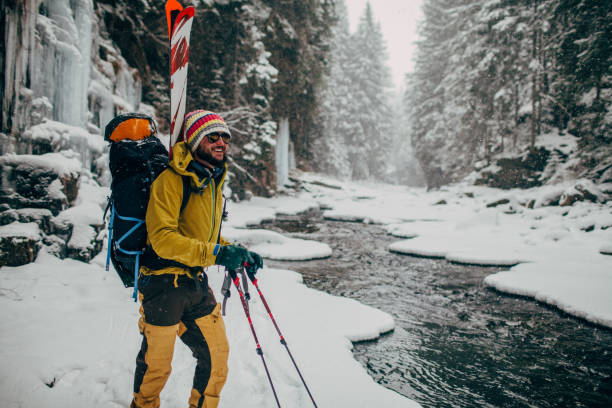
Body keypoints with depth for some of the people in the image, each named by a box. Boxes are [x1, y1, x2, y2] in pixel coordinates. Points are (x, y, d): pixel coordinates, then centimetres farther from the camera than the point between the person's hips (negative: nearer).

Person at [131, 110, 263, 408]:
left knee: (217, 356, 10)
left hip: (197, 283, 7)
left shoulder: (212, 182, 11)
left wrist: (238, 254, 6)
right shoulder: (171, 180, -15)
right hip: (164, 284, -7)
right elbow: (162, 238, -24)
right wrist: (215, 253, -32)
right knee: (156, 366, 9)